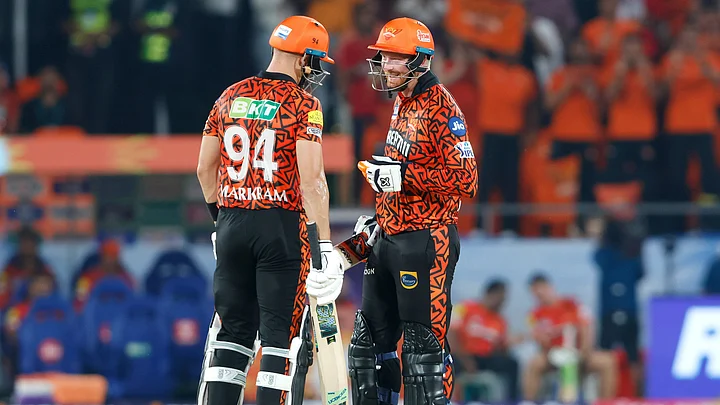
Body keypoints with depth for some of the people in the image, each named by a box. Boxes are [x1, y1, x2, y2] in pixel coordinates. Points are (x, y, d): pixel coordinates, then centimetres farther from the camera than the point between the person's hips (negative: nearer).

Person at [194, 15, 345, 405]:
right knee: (284, 335, -1)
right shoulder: (303, 104, -9)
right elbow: (310, 181, -16)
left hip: (232, 225, 5)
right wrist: (325, 247, -15)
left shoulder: (231, 97, 8)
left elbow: (205, 169, 13)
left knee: (232, 330, 13)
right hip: (283, 226, -5)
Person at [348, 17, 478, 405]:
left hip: (425, 243, -10)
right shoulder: (401, 104, 16)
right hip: (390, 241, 10)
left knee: (423, 345, -9)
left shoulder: (440, 108, -14)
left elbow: (465, 180, -22)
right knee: (370, 339, 12)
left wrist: (401, 175, -24)